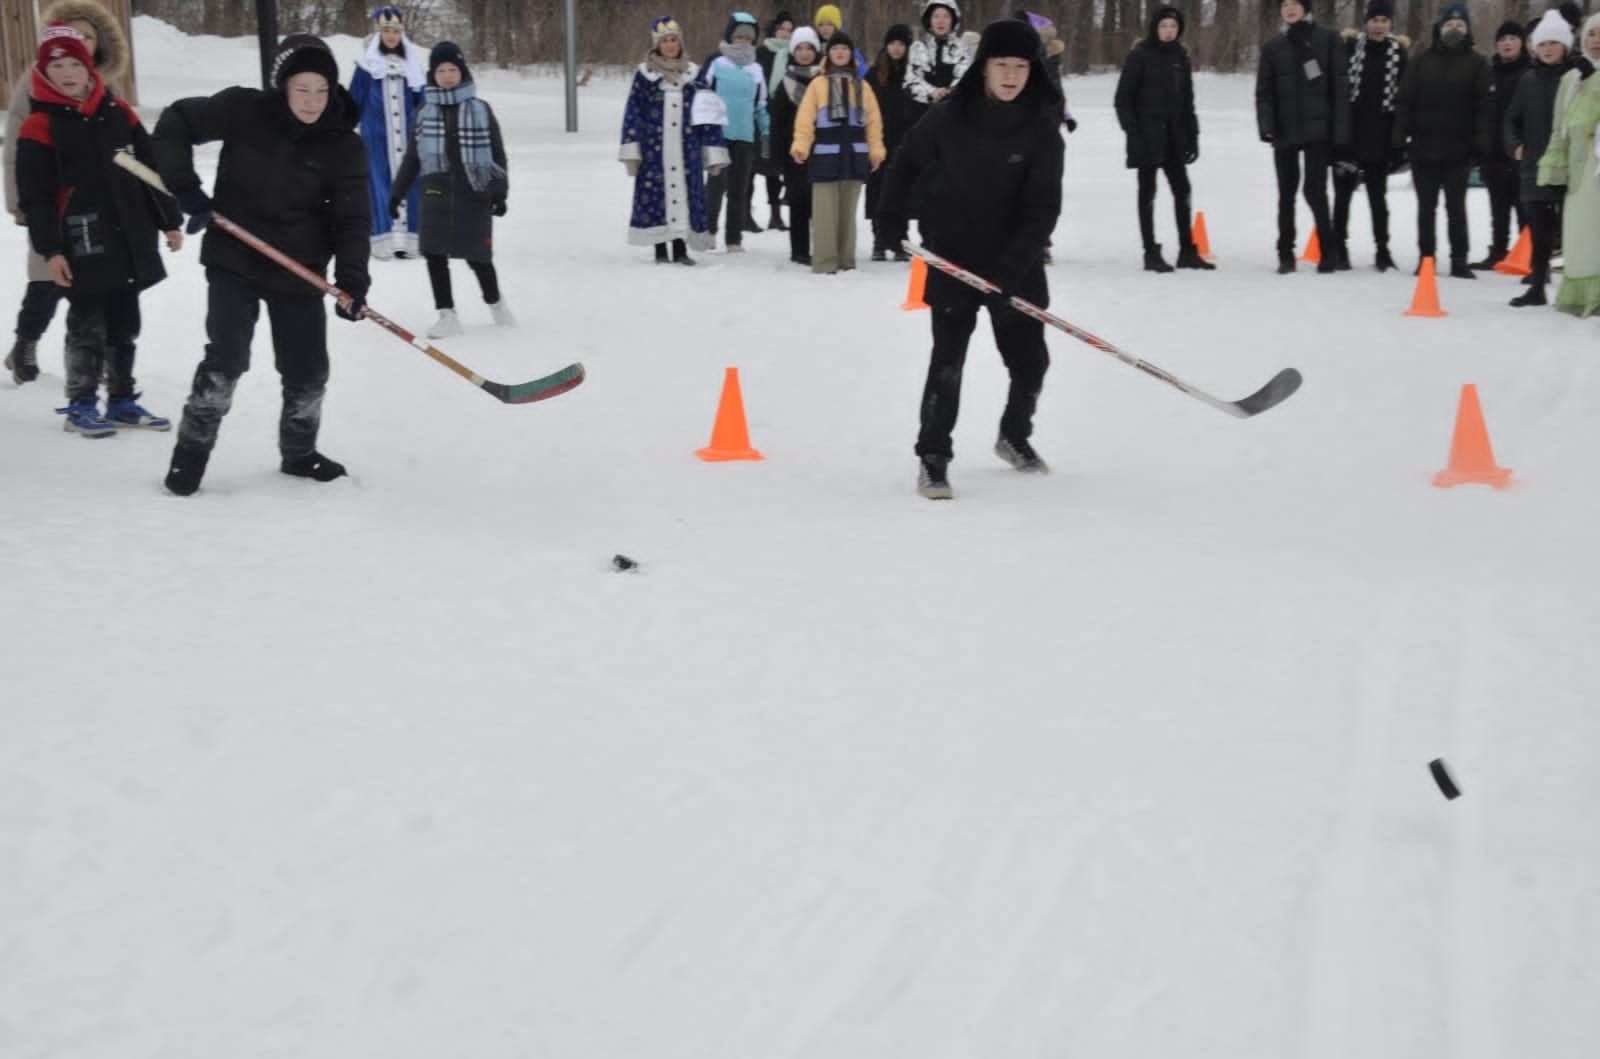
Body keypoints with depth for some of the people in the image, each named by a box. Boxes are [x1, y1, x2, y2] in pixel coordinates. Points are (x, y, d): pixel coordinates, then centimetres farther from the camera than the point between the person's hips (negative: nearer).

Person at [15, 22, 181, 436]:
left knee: (124, 324, 12)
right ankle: (80, 406, 11)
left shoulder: (118, 114, 8)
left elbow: (152, 169, 14)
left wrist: (169, 221, 12)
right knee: (87, 325, -1)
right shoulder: (39, 128, -6)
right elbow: (34, 197, -8)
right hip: (82, 246, -5)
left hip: (130, 239, 5)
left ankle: (122, 401, 23)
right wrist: (50, 250, -12)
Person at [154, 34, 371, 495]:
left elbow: (352, 219, -10)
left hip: (298, 272, 2)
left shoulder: (343, 146, -8)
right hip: (233, 261, -2)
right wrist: (186, 189, -11)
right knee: (226, 359, -14)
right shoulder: (244, 110, -10)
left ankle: (298, 453, 31)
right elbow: (177, 122, -2)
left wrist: (352, 280, -23)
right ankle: (191, 452, 2)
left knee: (308, 372, 6)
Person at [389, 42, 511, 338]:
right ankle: (447, 315, 5)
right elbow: (412, 157, 14)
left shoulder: (480, 110, 2)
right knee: (435, 254, -4)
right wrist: (397, 192, 13)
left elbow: (498, 154, 2)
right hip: (436, 193, 2)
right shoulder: (425, 112, 8)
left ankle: (495, 303, 29)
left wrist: (499, 192, -6)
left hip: (474, 194, -2)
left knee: (477, 255, 3)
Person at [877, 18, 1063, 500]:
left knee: (1029, 360, 11)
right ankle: (932, 459, -1)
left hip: (1015, 264, 1)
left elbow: (1044, 207, -15)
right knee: (948, 359, -9)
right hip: (954, 259, -1)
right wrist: (892, 211, 6)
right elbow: (908, 159, 11)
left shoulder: (1042, 130, -9)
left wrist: (1014, 262, -25)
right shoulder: (949, 117, -8)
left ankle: (1015, 437, 37)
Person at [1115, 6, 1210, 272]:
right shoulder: (1140, 56, -6)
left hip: (1174, 134, 5)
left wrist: (1192, 135, 11)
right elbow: (1123, 97, -6)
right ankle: (1151, 254, 4)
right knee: (1148, 192, 0)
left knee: (1182, 190, 6)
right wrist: (1133, 132, -14)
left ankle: (1187, 251, 14)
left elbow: (1187, 100, 15)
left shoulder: (1180, 57, 10)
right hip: (1147, 135, -5)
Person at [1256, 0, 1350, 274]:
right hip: (1285, 131, 3)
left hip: (1317, 129, -3)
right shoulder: (1272, 47, 10)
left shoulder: (1327, 39, 1)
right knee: (1286, 195, 8)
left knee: (1315, 190, -9)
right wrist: (1266, 126, -9)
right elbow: (1264, 91, 8)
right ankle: (1285, 255, 16)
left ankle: (1328, 251, 3)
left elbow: (1340, 85, -2)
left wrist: (1340, 129, -8)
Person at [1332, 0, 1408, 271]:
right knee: (1343, 193, 6)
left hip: (1379, 138, 0)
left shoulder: (1398, 53, 3)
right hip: (1348, 134, 0)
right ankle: (1339, 249, 15)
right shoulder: (1351, 46, -1)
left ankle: (1383, 250, 15)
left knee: (1378, 196, 8)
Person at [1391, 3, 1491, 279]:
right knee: (1426, 206, 8)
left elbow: (1484, 106, -1)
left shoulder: (1477, 64, 4)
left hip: (1458, 149, -2)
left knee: (1456, 206, 2)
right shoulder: (1421, 62, 7)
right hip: (1423, 147, 2)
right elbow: (1404, 101, 5)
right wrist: (1399, 136, -4)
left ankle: (1459, 260, 6)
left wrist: (1481, 140, -11)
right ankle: (1426, 257, 14)